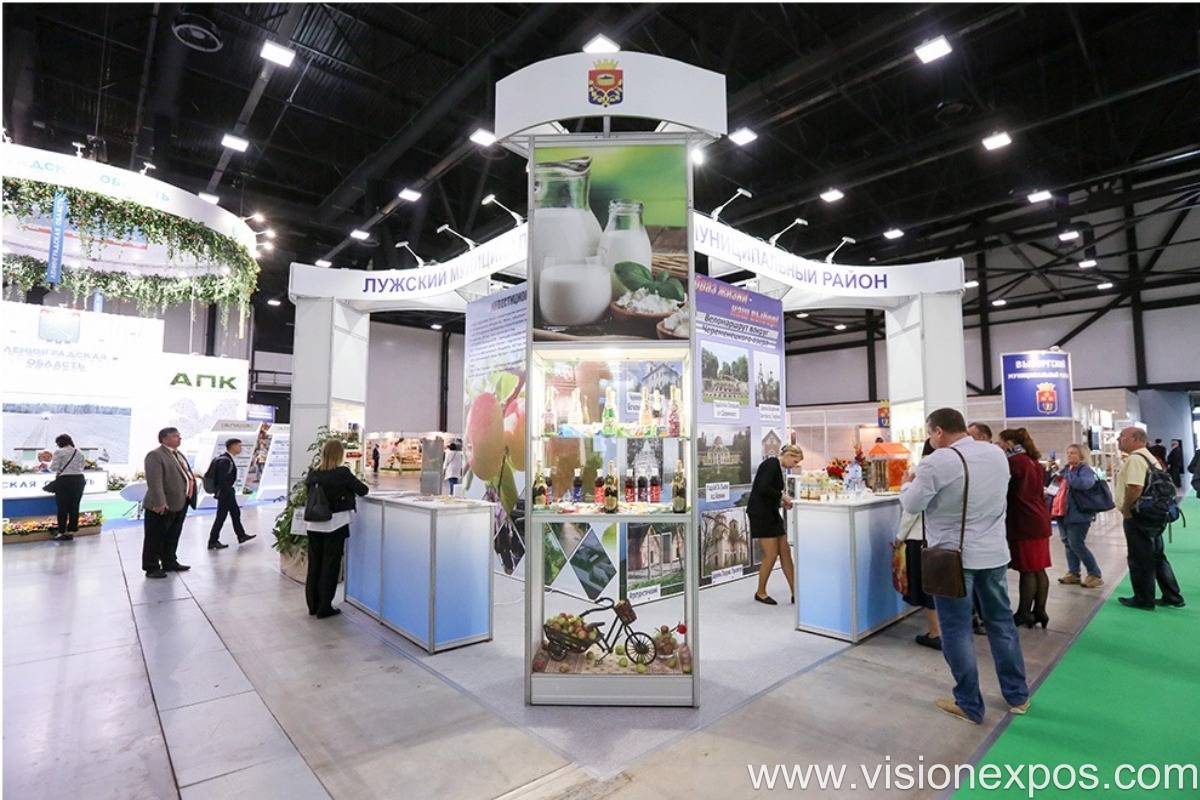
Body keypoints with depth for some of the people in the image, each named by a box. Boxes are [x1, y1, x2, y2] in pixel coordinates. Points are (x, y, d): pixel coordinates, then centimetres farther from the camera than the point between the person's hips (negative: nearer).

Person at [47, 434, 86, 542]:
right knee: (74, 507, 9)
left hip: (65, 480, -5)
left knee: (62, 507, 3)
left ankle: (62, 532, 6)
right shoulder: (80, 452, 11)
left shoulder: (59, 452, -5)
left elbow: (53, 468, -6)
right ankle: (71, 531, 14)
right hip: (79, 480, 5)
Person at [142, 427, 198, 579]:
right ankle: (151, 568, 13)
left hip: (180, 503, 9)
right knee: (155, 538, 3)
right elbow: (154, 481, -22)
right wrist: (159, 503, -26)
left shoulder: (178, 454, 15)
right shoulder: (155, 455, -15)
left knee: (173, 537, 19)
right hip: (162, 506, -9)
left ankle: (169, 562, 31)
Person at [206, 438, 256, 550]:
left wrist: (231, 492, 17)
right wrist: (228, 493, -20)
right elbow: (222, 480, -24)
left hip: (229, 492, 10)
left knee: (236, 513, 18)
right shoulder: (225, 460, -22)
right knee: (221, 517, 0)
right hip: (225, 493, -10)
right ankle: (213, 542, 10)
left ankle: (241, 536, 29)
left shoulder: (228, 459, 9)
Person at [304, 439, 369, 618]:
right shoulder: (343, 473, -14)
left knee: (314, 563, 15)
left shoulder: (313, 473, 0)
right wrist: (353, 484, 14)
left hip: (314, 524, 5)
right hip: (334, 524, -5)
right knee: (330, 566, 5)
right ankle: (324, 608, 11)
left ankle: (313, 605, 26)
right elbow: (363, 490, -6)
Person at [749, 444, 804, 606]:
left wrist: (782, 502, 7)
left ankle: (795, 593, 15)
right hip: (760, 514, -10)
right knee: (771, 555, -4)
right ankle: (760, 592, 14)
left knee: (785, 552, 8)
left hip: (771, 514, 10)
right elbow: (763, 488, -25)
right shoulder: (771, 463, -13)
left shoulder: (777, 467, 15)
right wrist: (782, 496, -12)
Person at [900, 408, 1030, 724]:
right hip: (994, 552, 7)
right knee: (1002, 622, 20)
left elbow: (912, 505, -12)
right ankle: (1017, 695, 33)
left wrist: (908, 483, 7)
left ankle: (969, 705, 17)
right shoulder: (997, 454, 3)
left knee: (957, 631, 6)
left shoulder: (937, 462, -19)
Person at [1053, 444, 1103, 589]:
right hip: (1063, 513, 8)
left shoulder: (1086, 470, -9)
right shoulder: (1066, 469, 14)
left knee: (1076, 545, -8)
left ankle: (1095, 575, 4)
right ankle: (1073, 573, 20)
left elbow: (1084, 484, -31)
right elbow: (1059, 488, 28)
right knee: (1068, 544, 12)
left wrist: (1066, 475, -23)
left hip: (1077, 514, -8)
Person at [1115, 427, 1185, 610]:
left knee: (1140, 559, 1)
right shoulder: (1148, 457, 14)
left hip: (1138, 516, -10)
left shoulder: (1134, 459, -19)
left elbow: (1135, 487, -29)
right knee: (1157, 556, 18)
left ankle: (1144, 600, 11)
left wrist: (1126, 509, -16)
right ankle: (1173, 596, 25)